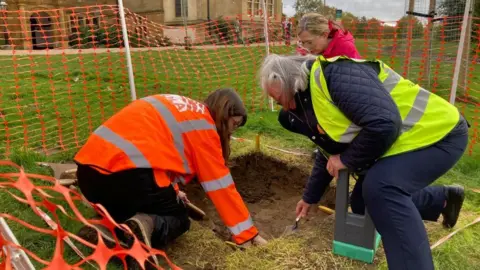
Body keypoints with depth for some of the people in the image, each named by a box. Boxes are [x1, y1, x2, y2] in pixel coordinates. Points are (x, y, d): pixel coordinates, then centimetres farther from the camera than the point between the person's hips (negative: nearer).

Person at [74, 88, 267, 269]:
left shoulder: (177, 108, 23)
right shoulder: (203, 124, 1)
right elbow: (220, 183, 2)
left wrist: (170, 191, 31)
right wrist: (247, 233, 9)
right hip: (124, 173, -8)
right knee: (179, 219, 16)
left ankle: (113, 223, 6)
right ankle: (148, 227, -12)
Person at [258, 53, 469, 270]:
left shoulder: (335, 74, -25)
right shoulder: (311, 97, 7)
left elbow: (384, 125, -36)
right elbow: (327, 155, 20)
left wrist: (347, 160, -20)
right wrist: (310, 198, 27)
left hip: (439, 134, -10)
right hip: (403, 141, 10)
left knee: (379, 187, -33)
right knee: (362, 204, 12)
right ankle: (443, 199, 25)